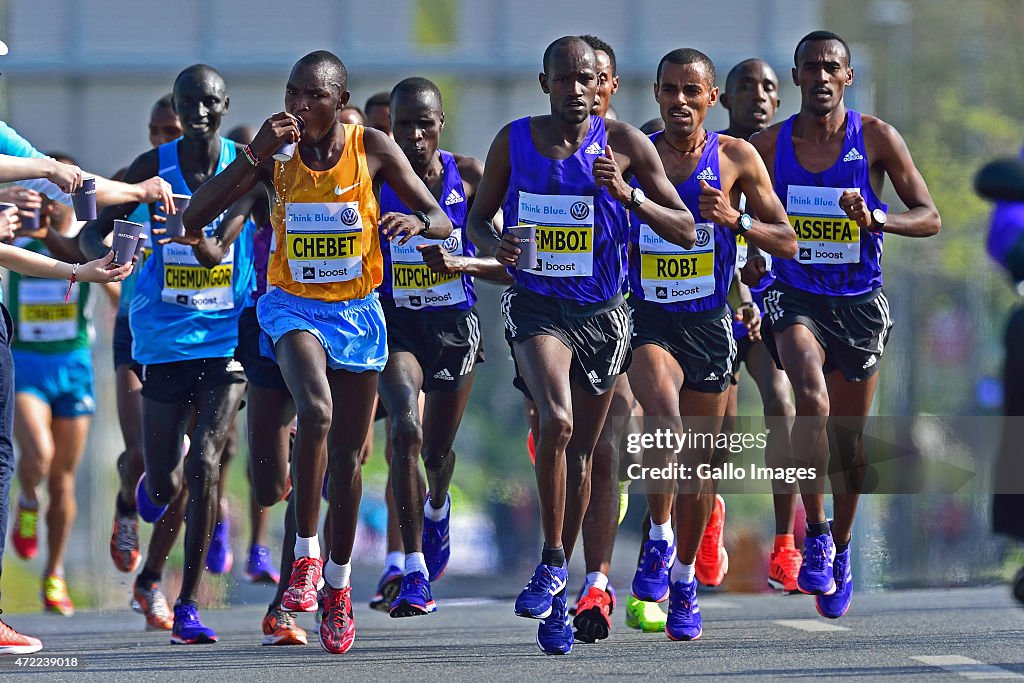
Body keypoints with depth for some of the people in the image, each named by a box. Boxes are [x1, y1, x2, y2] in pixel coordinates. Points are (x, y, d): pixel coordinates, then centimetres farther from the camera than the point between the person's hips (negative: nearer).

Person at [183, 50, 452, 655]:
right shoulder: (276, 154, -7)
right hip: (294, 306, -1)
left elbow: (443, 224, -6)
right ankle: (306, 554, -18)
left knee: (347, 456, 8)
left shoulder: (372, 149, -8)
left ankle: (339, 582, 27)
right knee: (316, 411, -30)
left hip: (357, 311, 1)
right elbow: (196, 217, -12)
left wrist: (416, 222, -31)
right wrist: (254, 156, -23)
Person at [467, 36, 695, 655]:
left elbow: (685, 232, -5)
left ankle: (557, 593, 26)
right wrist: (495, 246, -13)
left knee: (581, 453, 12)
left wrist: (627, 193, -21)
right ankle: (552, 563, -15)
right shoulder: (515, 142, -2)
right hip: (538, 306, -2)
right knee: (557, 422, -28)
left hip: (603, 311, 2)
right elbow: (478, 217, 10)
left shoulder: (624, 143, -5)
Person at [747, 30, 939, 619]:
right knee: (813, 400, -28)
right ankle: (815, 533, -16)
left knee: (849, 437, 11)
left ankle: (841, 548, 34)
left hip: (859, 303, 1)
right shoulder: (769, 145, -1)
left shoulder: (877, 139, -5)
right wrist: (749, 256, -6)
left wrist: (874, 218, -23)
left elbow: (929, 218, -5)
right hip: (794, 298, -1)